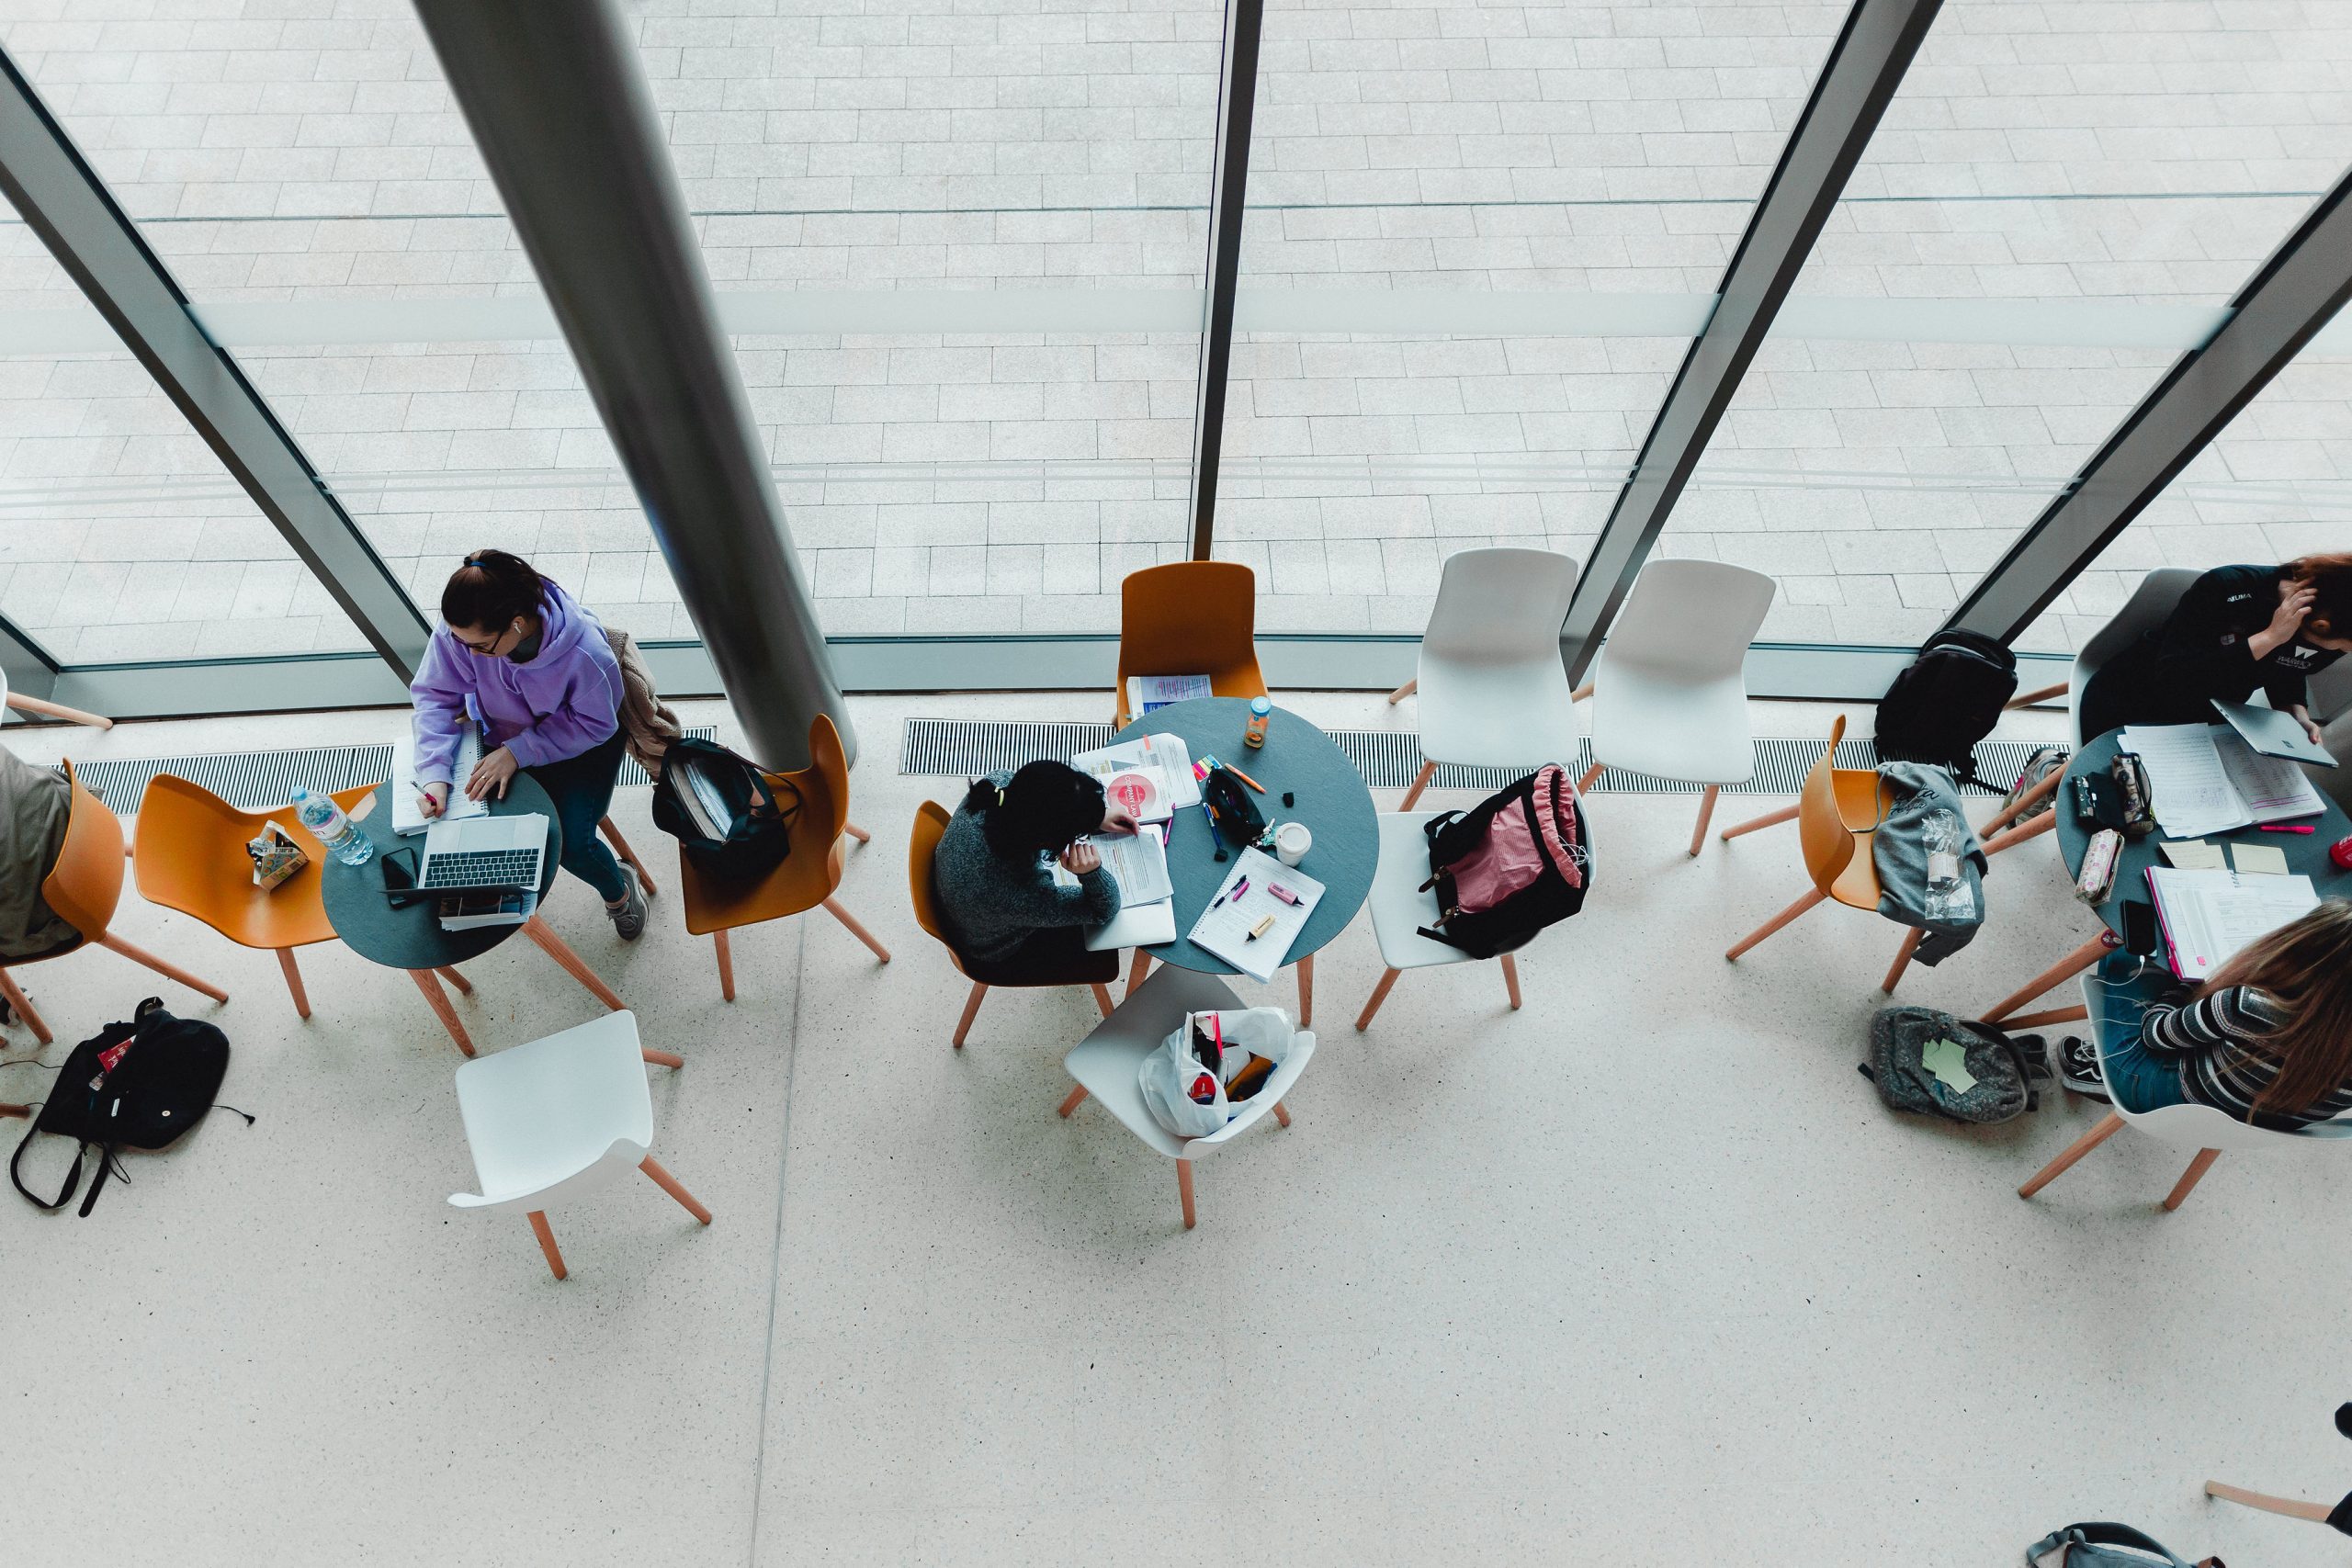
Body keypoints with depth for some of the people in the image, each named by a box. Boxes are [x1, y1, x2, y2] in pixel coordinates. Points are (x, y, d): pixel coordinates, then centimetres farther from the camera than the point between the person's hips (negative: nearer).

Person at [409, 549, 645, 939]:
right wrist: (435, 774, -29)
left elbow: (596, 724, -23)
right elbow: (435, 694, -16)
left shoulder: (585, 654, -38)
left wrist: (518, 753, -32)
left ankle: (619, 889, 19)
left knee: (572, 842, -15)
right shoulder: (460, 630, -28)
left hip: (580, 742, -4)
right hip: (506, 734, 4)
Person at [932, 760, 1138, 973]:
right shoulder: (1021, 899, -47)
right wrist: (1091, 873, -47)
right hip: (1004, 954, -5)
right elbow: (1105, 909, -28)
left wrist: (1097, 816, -11)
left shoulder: (998, 785, -34)